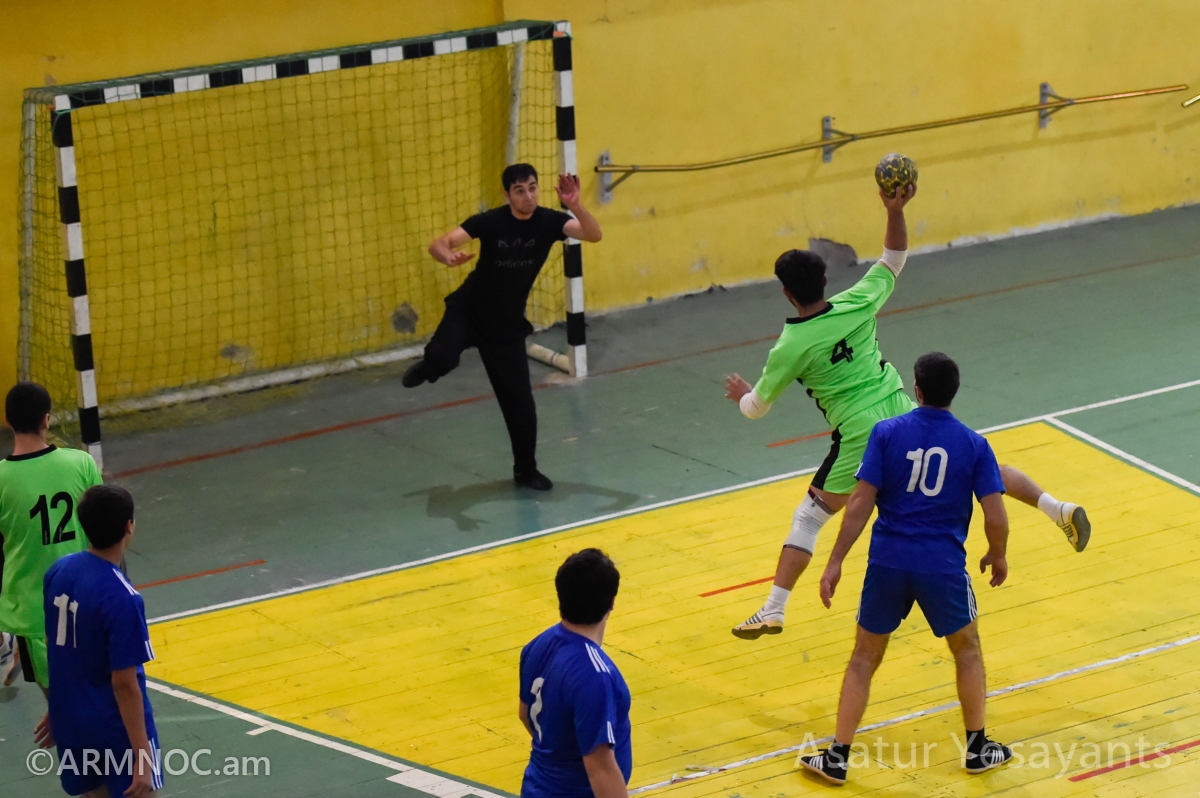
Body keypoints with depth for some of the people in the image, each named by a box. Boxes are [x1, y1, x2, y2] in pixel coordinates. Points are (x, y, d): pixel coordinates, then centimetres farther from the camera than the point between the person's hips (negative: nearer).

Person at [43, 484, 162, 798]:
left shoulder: (58, 571, -4)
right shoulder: (121, 599, -25)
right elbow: (124, 683, -22)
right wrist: (142, 756, -17)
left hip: (69, 721, 7)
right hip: (116, 729, -7)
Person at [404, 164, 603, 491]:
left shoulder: (548, 221, -12)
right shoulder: (490, 221, -18)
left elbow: (593, 234, -26)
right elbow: (438, 245, -24)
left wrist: (576, 205, -44)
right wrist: (449, 256, -48)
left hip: (506, 324, 2)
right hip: (469, 311, -2)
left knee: (520, 401, 3)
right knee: (443, 357, -32)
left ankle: (525, 469, 24)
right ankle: (429, 366, 7)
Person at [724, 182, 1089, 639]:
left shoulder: (789, 348, -9)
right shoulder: (856, 305, -2)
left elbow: (755, 408, 3)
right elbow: (894, 260, 17)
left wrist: (741, 395, 26)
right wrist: (896, 211, 6)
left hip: (860, 439, -3)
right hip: (903, 414, 3)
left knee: (809, 518, 9)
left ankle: (772, 611, 7)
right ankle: (1059, 510, 12)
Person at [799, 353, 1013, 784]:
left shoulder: (887, 433, -5)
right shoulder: (974, 445, -4)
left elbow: (860, 502, -9)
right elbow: (996, 517, -5)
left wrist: (835, 562, -4)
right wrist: (998, 555, 15)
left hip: (888, 563, 0)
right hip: (944, 566, 0)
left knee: (865, 658, 15)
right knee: (967, 650, 24)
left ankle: (837, 757, 13)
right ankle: (977, 748, 28)